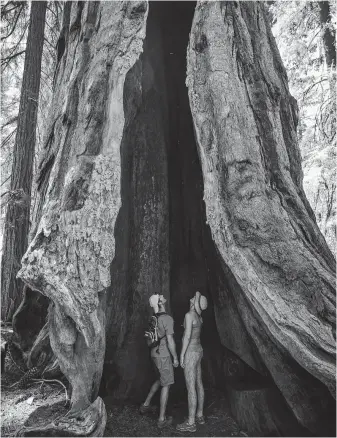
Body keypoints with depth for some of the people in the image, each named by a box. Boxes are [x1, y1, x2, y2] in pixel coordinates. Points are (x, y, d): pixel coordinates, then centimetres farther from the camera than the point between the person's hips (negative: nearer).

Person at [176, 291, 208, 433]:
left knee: (191, 388, -1)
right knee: (198, 384, 18)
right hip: (197, 350, 10)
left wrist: (182, 355, -18)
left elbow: (187, 336, -23)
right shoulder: (198, 316, 5)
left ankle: (191, 423, 8)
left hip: (191, 353, -10)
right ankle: (199, 415, 31)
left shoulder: (189, 315, -21)